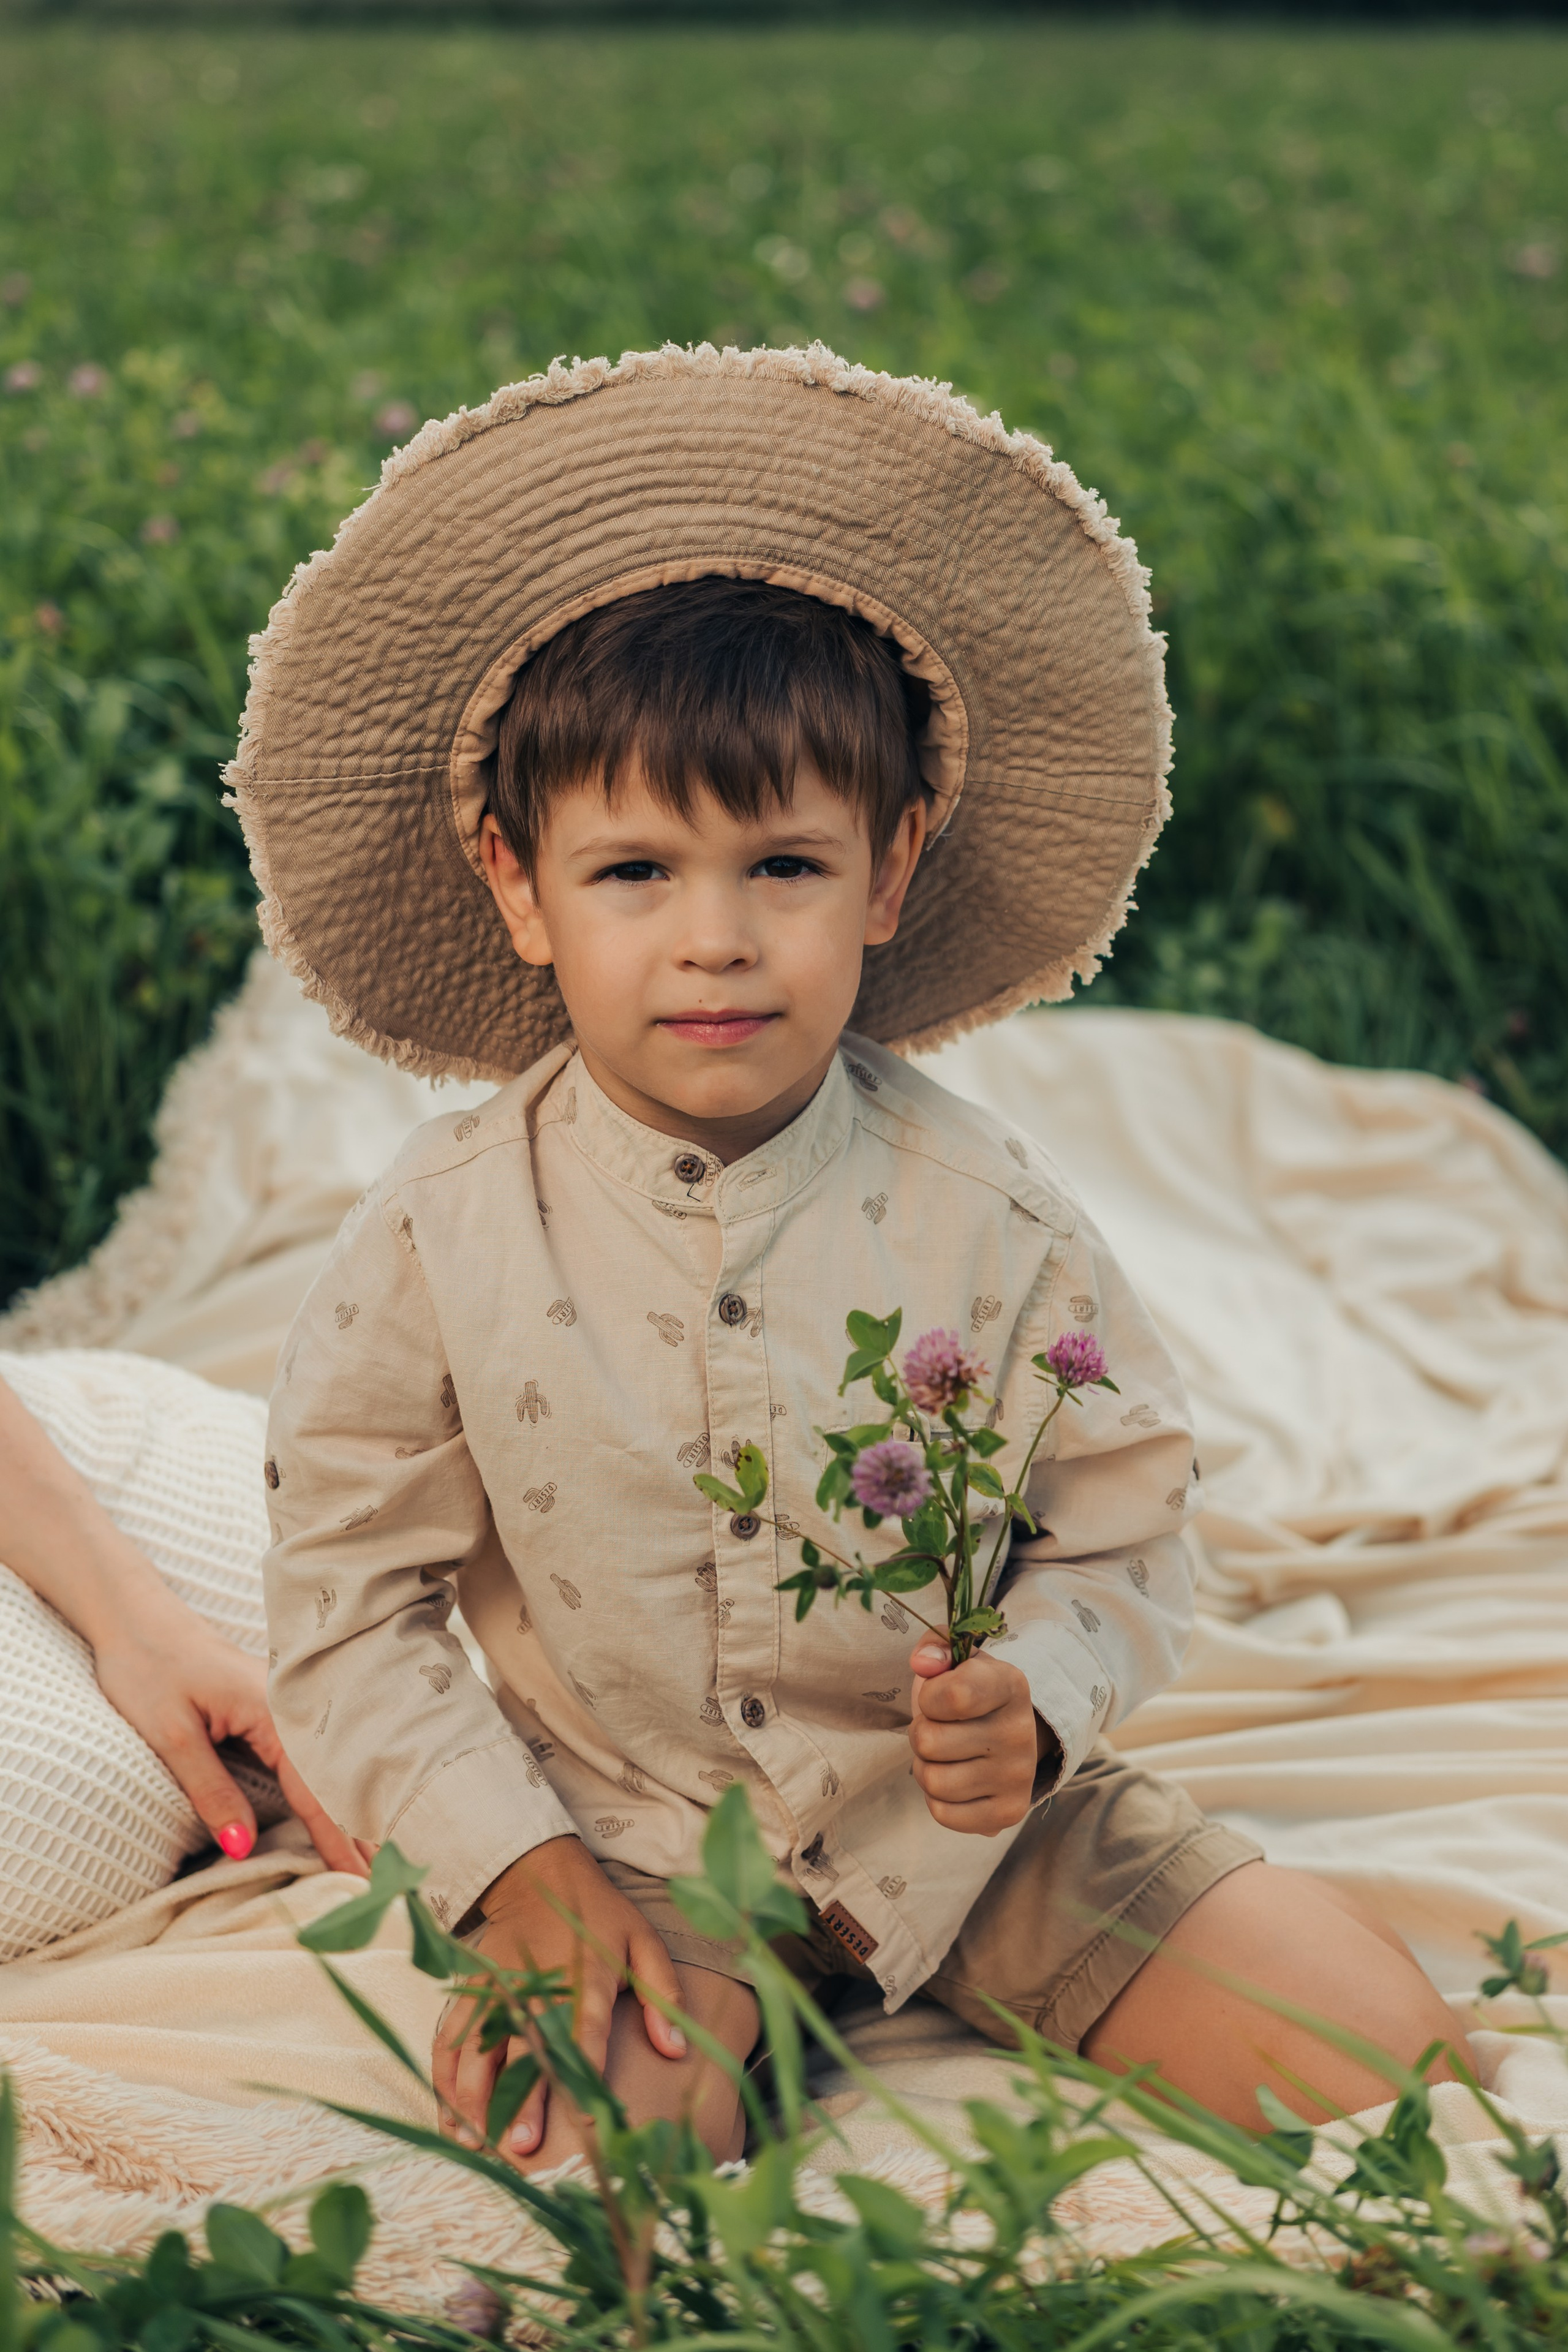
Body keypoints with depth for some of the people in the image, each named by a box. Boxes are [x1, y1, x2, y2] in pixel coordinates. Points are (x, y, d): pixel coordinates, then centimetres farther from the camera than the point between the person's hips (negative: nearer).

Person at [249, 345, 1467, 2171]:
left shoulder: (988, 1219, -11)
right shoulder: (442, 1243, -12)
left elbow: (1126, 1540, -2)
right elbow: (348, 1603, -4)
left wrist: (1035, 1699, -23)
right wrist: (516, 1865, -14)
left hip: (960, 1815, 2)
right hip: (626, 1842, -2)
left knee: (1378, 2053, -7)